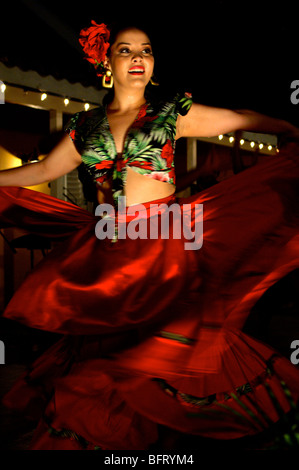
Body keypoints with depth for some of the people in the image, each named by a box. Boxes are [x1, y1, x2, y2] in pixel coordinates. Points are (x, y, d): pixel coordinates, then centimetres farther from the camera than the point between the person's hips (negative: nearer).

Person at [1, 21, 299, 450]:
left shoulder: (172, 113, 5)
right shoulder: (86, 125, 12)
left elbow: (241, 120, 4)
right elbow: (42, 170, 19)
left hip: (165, 249, -2)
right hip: (107, 254, 3)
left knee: (172, 343, -2)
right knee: (107, 357, 9)